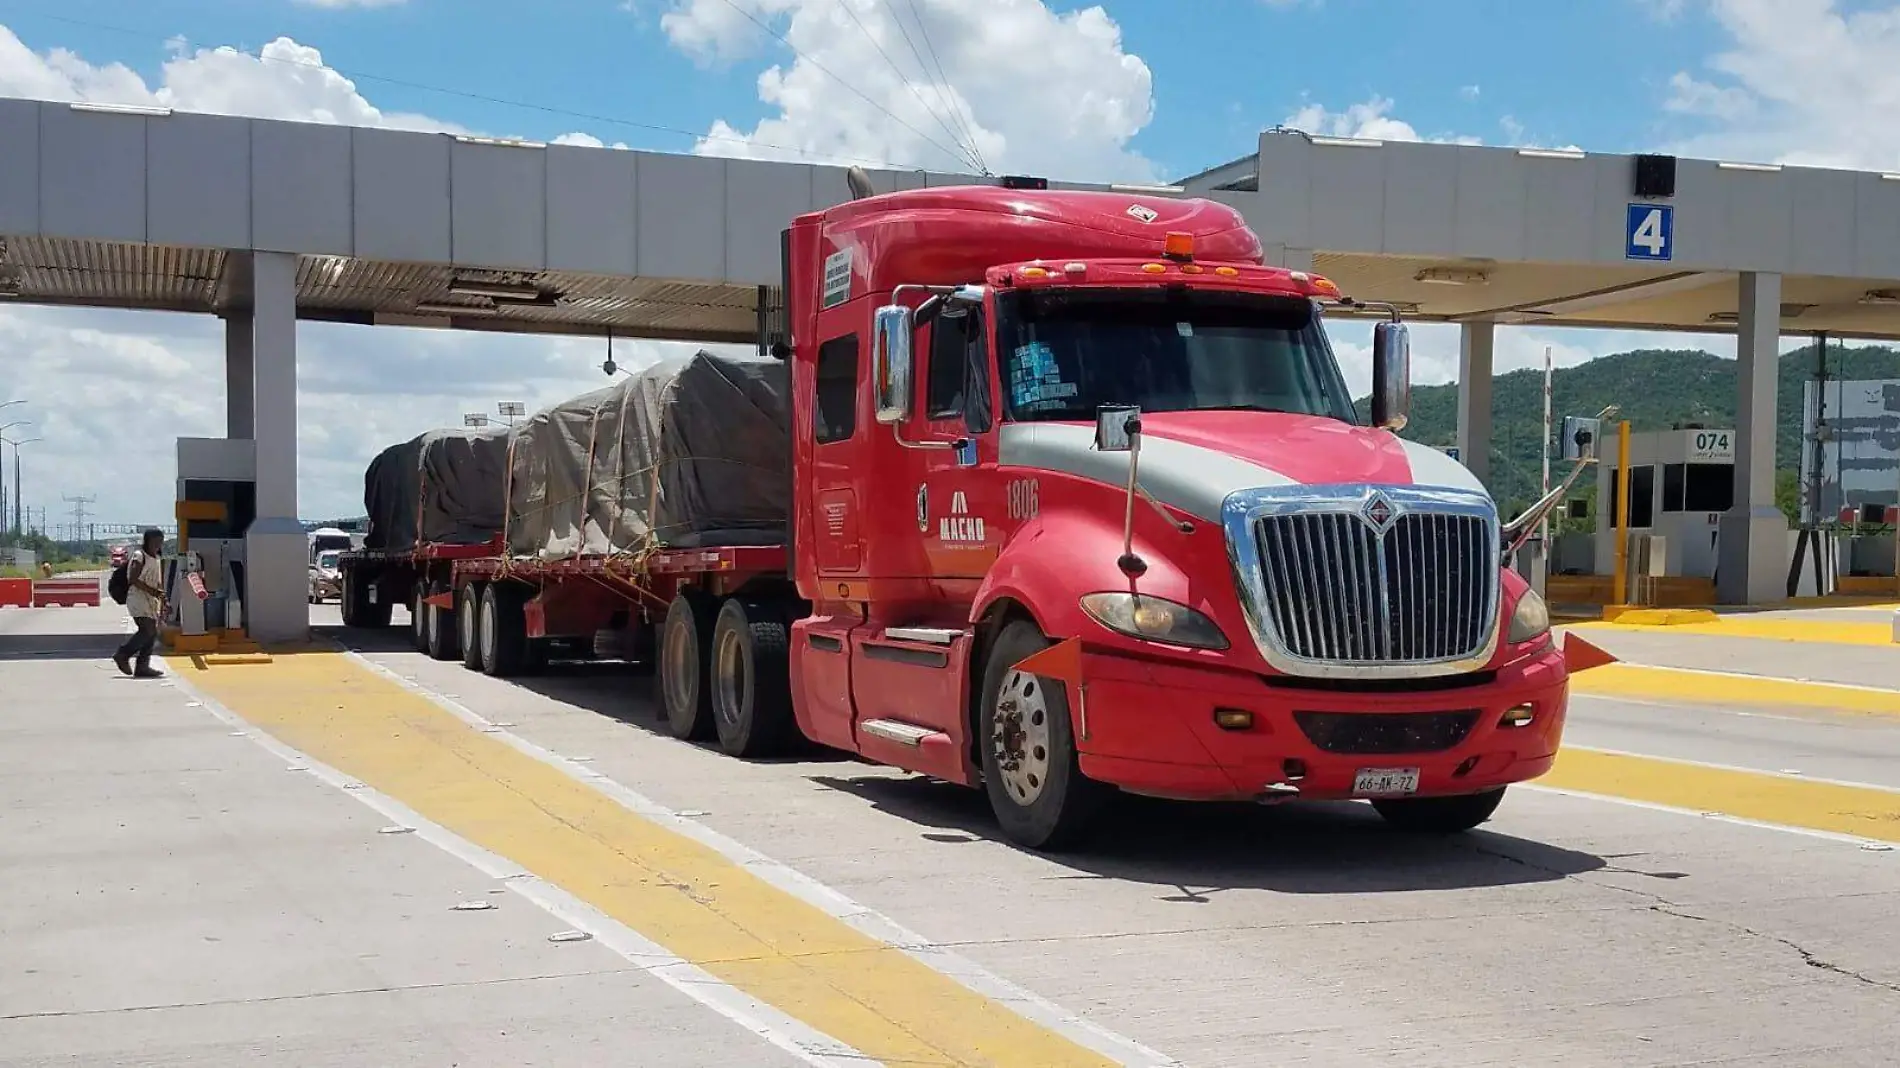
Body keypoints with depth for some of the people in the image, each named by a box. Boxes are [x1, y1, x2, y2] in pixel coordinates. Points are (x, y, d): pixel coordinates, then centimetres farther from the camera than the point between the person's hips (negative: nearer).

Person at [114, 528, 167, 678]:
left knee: (152, 633, 2)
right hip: (138, 598, -9)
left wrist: (162, 598, 18)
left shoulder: (157, 558, 18)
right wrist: (152, 590, -22)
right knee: (148, 630, -19)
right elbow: (133, 579, -17)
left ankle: (142, 666, 3)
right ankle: (123, 655, -9)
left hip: (151, 600, 9)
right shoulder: (139, 556, -7)